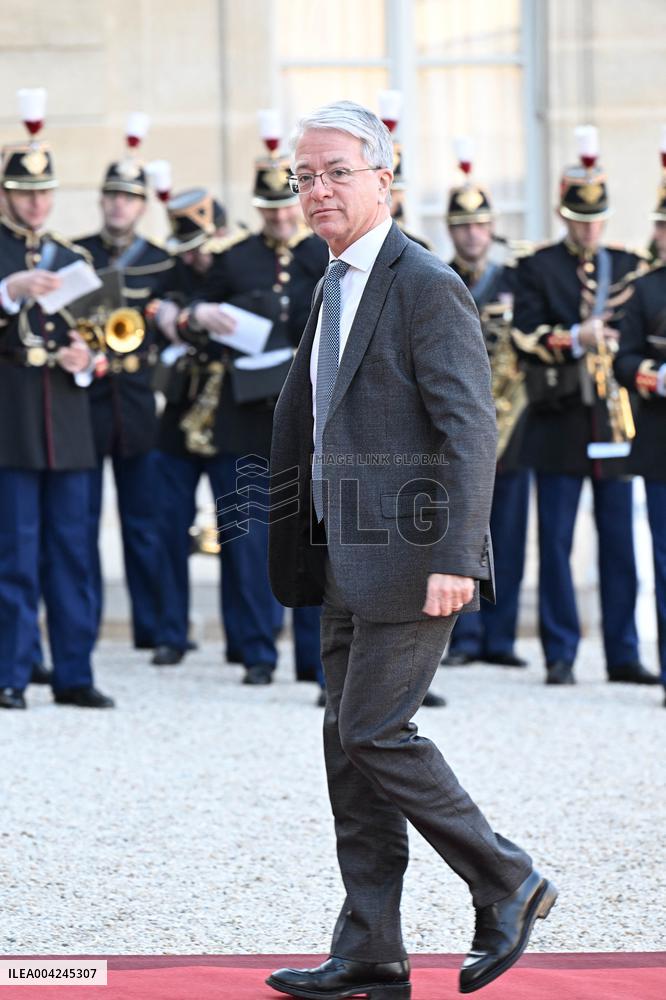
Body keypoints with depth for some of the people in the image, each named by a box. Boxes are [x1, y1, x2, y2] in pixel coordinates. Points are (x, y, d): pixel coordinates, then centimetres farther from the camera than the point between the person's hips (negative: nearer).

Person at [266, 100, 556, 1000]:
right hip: (348, 562, 9)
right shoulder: (334, 288, 16)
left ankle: (508, 885, 6)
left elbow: (471, 433, -18)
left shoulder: (426, 286, -12)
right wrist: (295, 552, 19)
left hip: (412, 556, -9)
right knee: (349, 743, 7)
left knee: (375, 733, -10)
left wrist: (456, 559, -24)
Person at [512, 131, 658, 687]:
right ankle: (560, 655, 6)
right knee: (556, 542, 0)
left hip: (614, 419, 2)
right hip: (560, 425, -2)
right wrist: (577, 338, -21)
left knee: (619, 542, 4)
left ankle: (623, 655, 10)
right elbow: (526, 338, -7)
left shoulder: (629, 266, 12)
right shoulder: (538, 269, 3)